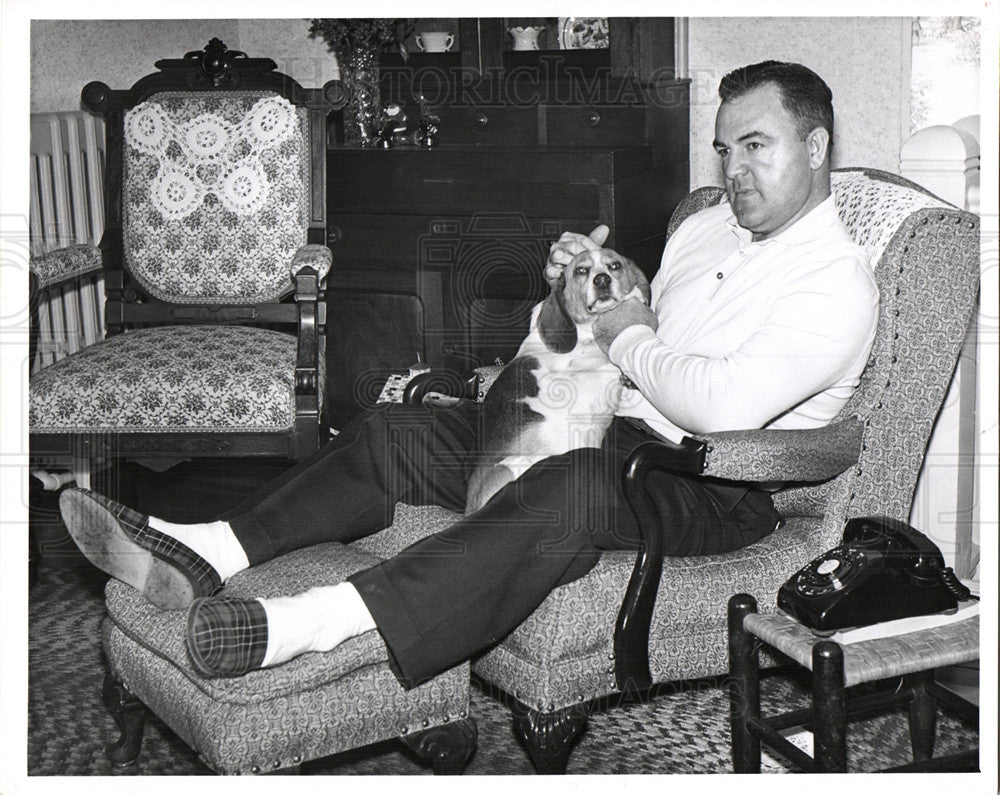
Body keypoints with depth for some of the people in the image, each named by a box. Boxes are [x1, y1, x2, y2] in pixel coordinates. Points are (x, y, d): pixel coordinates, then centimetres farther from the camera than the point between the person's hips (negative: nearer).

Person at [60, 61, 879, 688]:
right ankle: (202, 555, -18)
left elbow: (723, 406, -25)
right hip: (612, 421, 9)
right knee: (395, 432, -6)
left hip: (713, 484, -8)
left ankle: (303, 625, -53)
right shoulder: (705, 227, 18)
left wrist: (631, 340, -10)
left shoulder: (839, 280, -10)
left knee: (571, 492, -42)